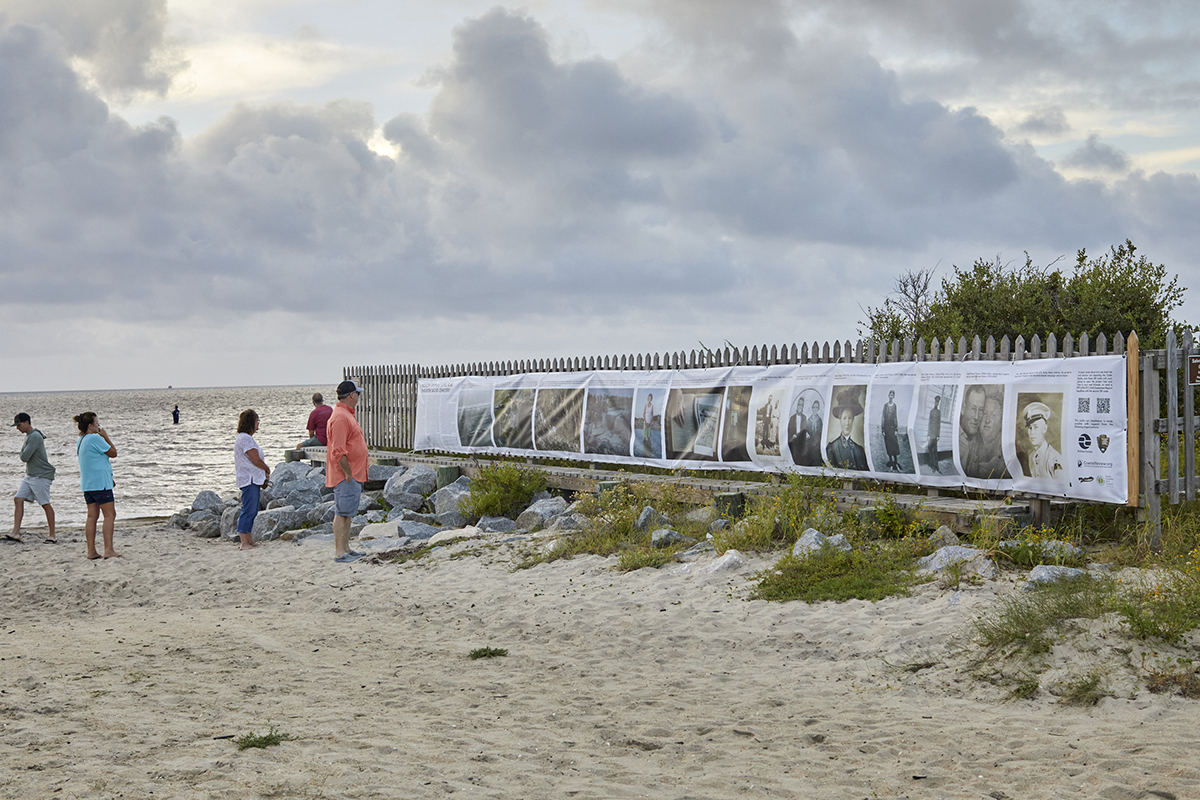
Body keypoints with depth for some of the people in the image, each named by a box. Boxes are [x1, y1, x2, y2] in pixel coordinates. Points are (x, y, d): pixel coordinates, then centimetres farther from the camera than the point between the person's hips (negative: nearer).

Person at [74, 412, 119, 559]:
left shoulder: (81, 441, 15)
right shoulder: (95, 438, -14)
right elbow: (113, 453, -8)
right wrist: (106, 436, -1)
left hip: (87, 484, 9)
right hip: (100, 482, -9)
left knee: (92, 516, 8)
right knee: (110, 515, -7)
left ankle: (91, 551, 6)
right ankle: (108, 550, -13)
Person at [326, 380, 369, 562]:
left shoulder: (347, 414, 17)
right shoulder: (340, 417, -18)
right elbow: (338, 451, -23)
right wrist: (348, 473, -21)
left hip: (353, 475, 11)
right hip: (346, 476, -11)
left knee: (347, 513, 14)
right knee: (342, 513, -8)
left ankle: (346, 549, 21)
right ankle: (340, 553, -6)